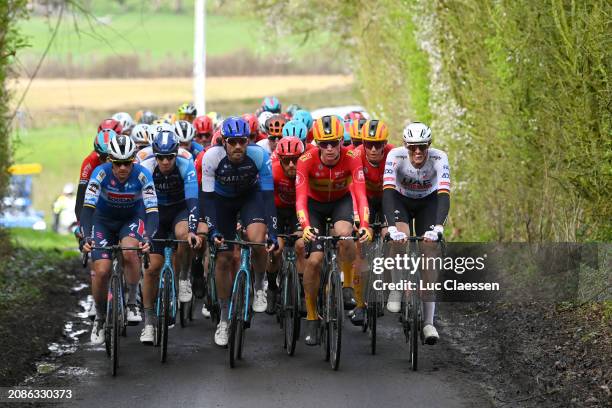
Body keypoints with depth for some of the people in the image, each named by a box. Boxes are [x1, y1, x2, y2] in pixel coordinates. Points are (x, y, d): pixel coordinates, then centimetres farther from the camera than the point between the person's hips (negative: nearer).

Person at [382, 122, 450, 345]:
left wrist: (437, 227, -56)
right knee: (400, 239, -31)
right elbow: (388, 192, -41)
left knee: (429, 254, -13)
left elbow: (444, 195, -40)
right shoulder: (395, 156, -32)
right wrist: (392, 227, -54)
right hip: (401, 200, 0)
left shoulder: (439, 159, -31)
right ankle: (396, 290, -7)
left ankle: (428, 323, -10)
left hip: (428, 202, 0)